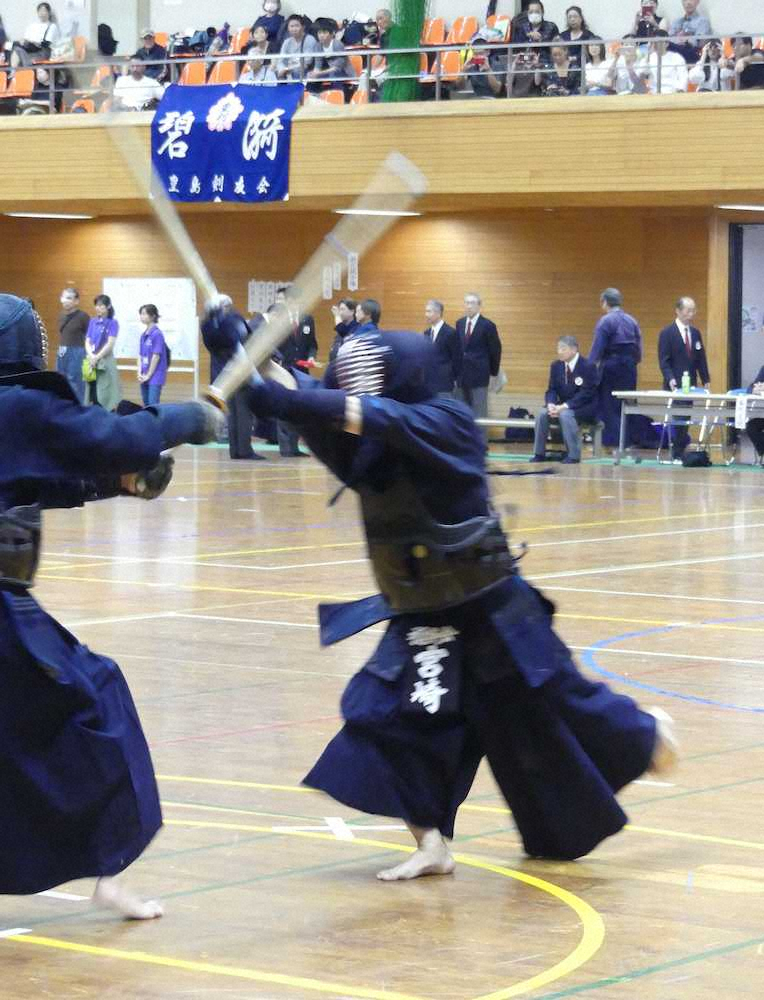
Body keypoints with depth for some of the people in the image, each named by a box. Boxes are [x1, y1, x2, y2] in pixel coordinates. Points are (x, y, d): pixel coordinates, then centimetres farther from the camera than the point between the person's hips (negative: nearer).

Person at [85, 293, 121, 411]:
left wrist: (97, 357, -13)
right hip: (91, 362, 5)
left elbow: (110, 344, -10)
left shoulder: (112, 323, -3)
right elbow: (87, 341, 8)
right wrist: (91, 356, -10)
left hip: (105, 362, -5)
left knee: (105, 397, -8)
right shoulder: (93, 322, 12)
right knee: (93, 395, 5)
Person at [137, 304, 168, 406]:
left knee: (153, 405, -10)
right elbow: (140, 356, 13)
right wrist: (140, 374, 1)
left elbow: (156, 356, -14)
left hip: (155, 377, -8)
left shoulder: (157, 334, -12)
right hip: (144, 378, 8)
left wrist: (148, 375, -11)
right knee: (146, 405, 10)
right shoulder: (143, 335, 10)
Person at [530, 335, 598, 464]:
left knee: (566, 414, -36)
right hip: (563, 406, 6)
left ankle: (573, 455, -28)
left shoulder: (588, 366, -12)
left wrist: (564, 407, -27)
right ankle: (539, 453, -9)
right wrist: (551, 404, -18)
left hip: (585, 408, -6)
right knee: (542, 414, -20)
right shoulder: (556, 366, 7)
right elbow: (552, 390, 6)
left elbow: (586, 394, -19)